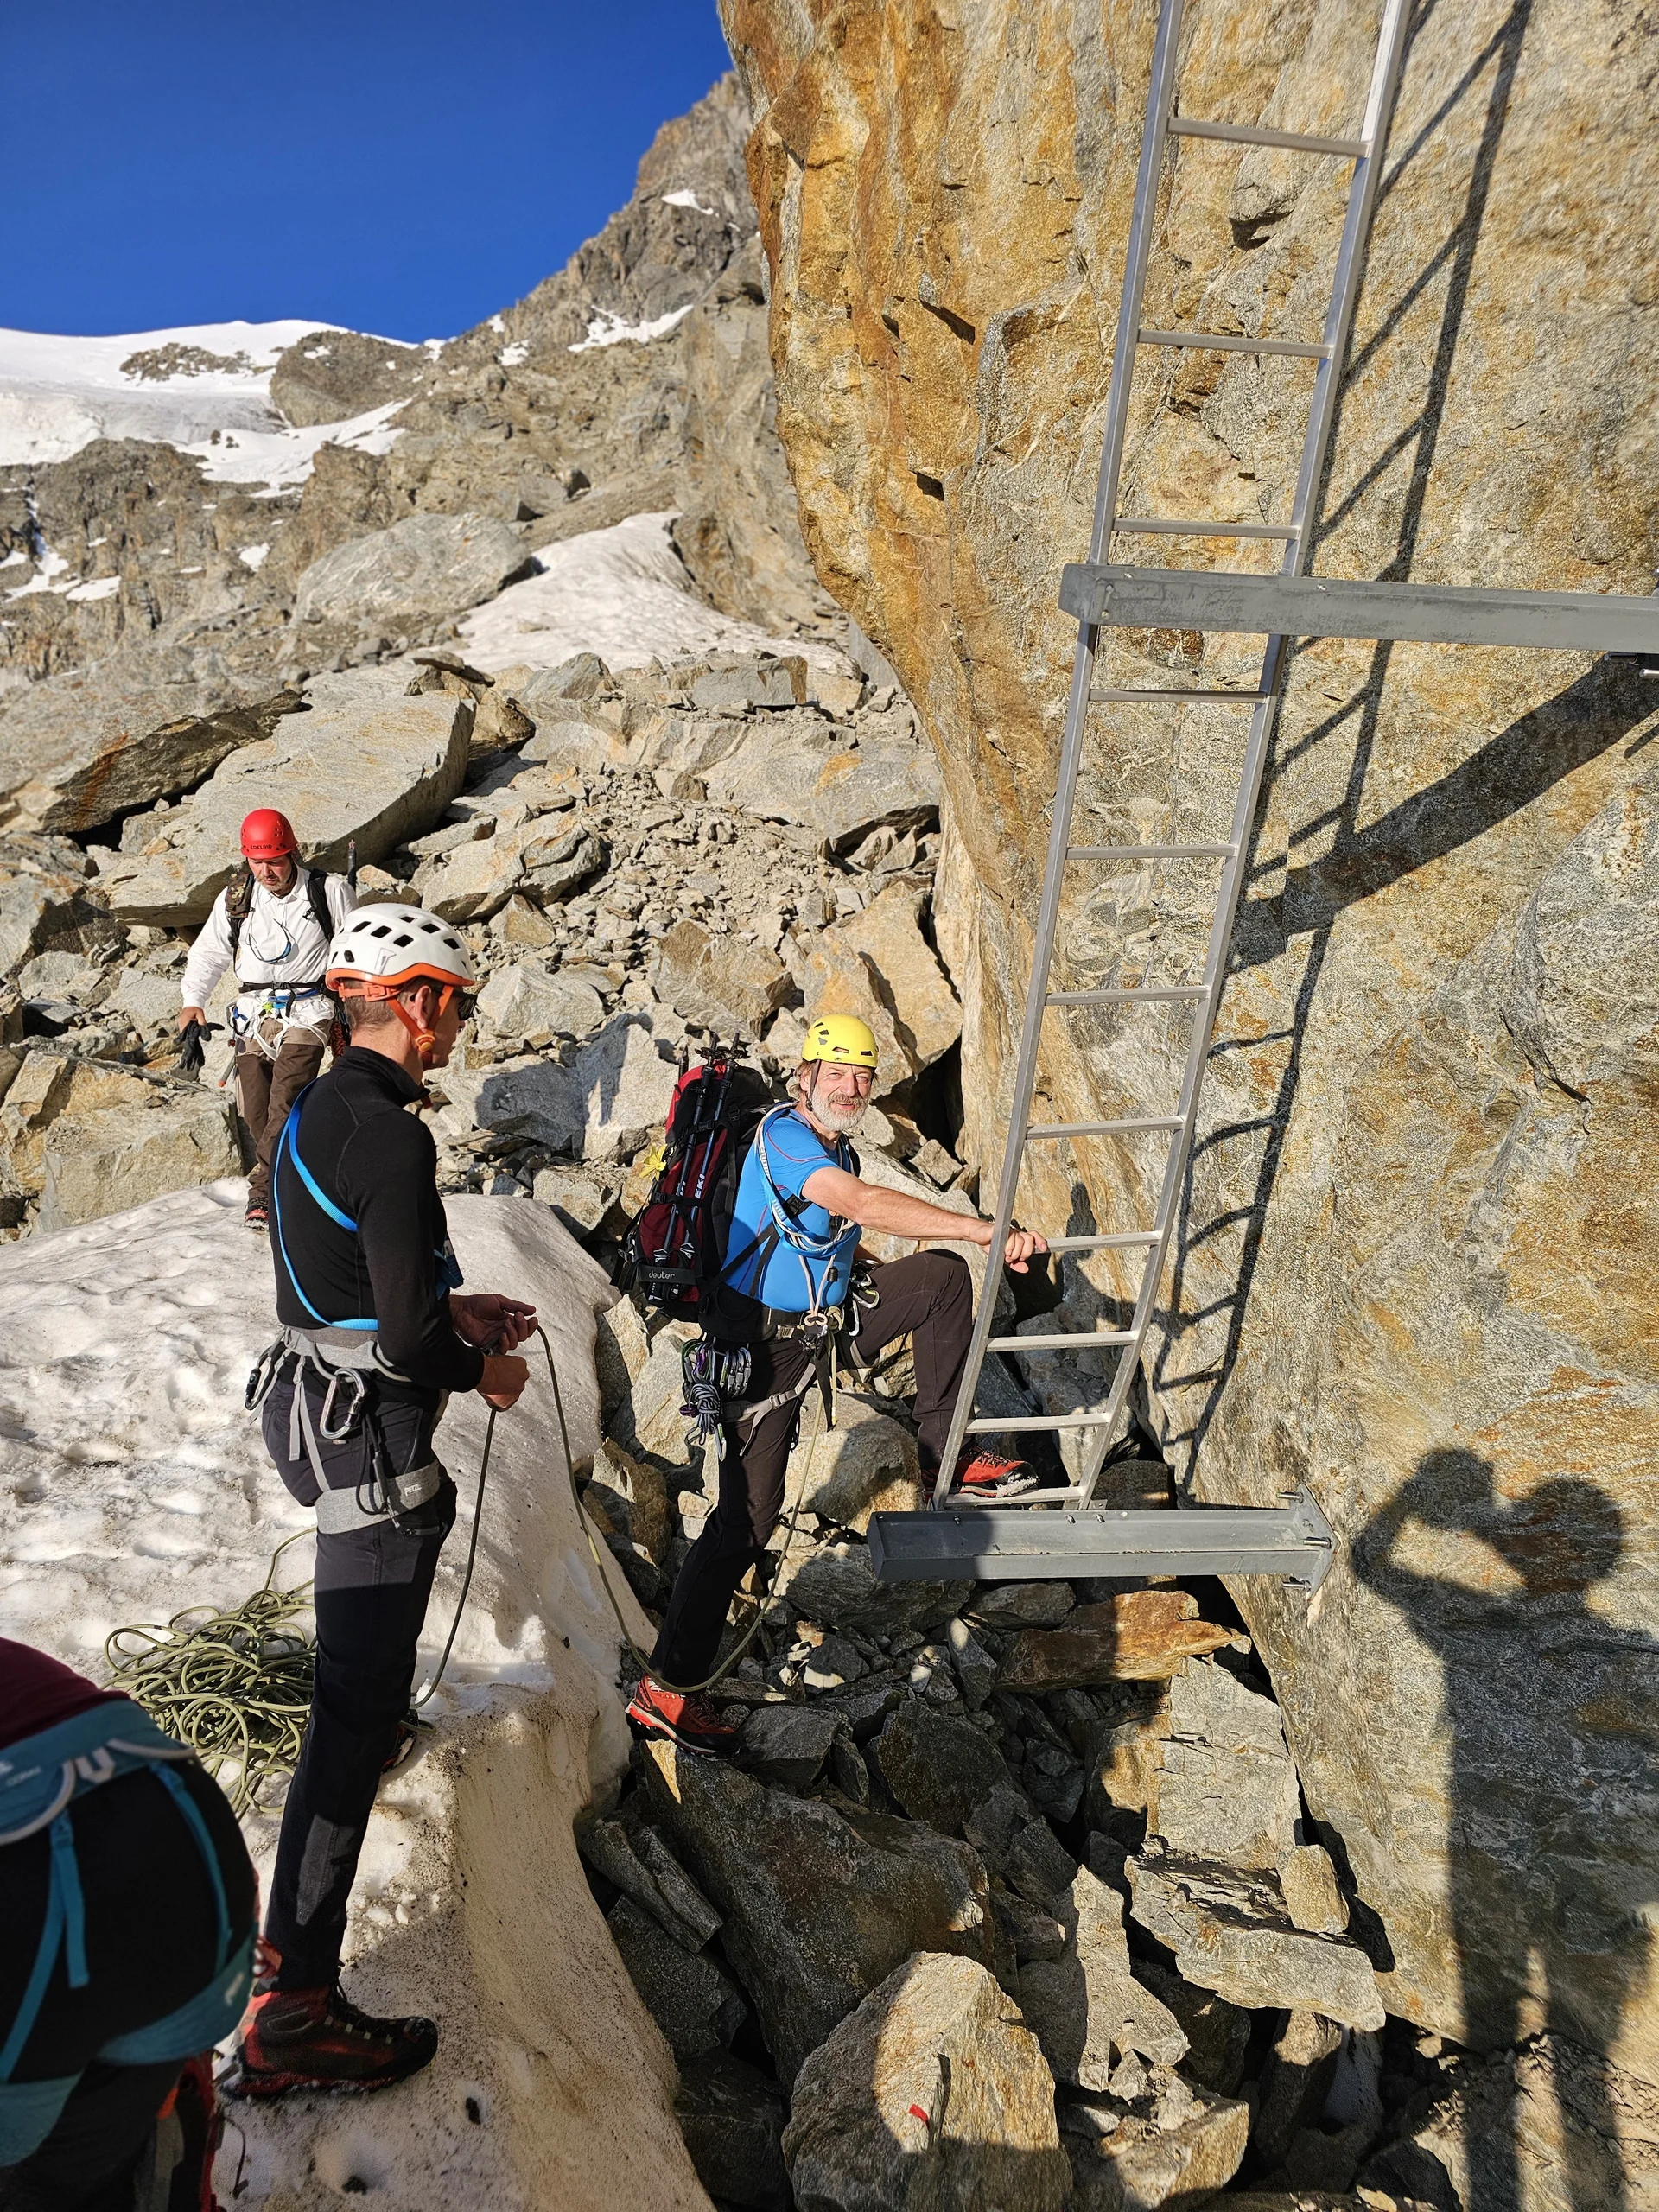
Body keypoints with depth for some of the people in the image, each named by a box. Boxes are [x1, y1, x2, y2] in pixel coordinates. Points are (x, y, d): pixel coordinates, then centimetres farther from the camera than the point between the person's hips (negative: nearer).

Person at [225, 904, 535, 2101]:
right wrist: (481, 1370, -7)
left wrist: (453, 1309, 13)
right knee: (354, 1712, -2)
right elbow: (406, 1340, -27)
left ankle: (371, 1735, 64)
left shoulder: (309, 1114, 5)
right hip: (369, 1434, -11)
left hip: (307, 1403, 11)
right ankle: (291, 2013, 10)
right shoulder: (391, 1138, -26)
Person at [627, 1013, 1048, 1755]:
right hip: (764, 1345, -8)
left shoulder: (836, 1148, 9)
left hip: (822, 1320, 8)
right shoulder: (782, 1136, -20)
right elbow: (860, 1203, -36)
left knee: (943, 1276, -1)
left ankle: (945, 1453, 7)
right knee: (748, 1517, -7)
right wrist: (984, 1228, -38)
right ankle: (664, 1691, 7)